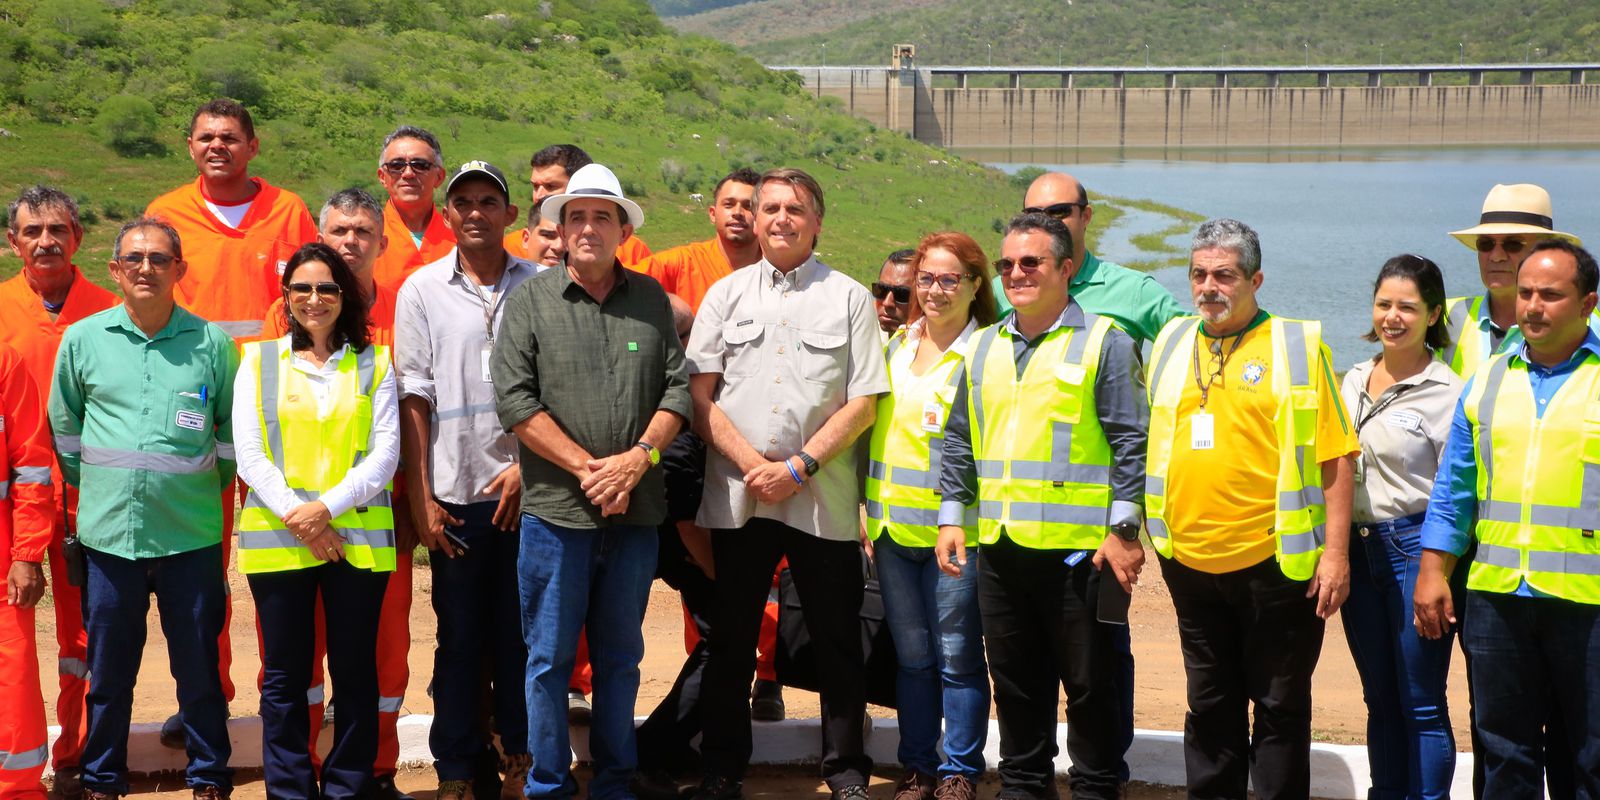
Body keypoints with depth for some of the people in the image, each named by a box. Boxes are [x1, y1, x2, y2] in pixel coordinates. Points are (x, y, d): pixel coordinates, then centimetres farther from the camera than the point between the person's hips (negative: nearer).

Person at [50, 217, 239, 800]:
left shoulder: (212, 343, 0)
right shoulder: (82, 340, 3)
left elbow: (234, 428, 13)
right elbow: (64, 430, 16)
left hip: (192, 535, -1)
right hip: (108, 533, 1)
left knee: (199, 667, 6)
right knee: (108, 670, 10)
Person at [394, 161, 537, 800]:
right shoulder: (423, 290, 5)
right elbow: (415, 399, 3)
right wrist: (421, 497, -1)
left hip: (524, 487, 0)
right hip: (456, 494, 0)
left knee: (519, 631, 4)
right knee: (459, 638, 5)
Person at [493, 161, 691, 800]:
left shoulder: (652, 300, 9)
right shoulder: (530, 301, 2)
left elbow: (679, 387, 5)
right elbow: (515, 401, -6)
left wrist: (638, 458, -11)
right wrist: (588, 468, -12)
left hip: (636, 510, 2)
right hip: (557, 509, -2)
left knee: (621, 655, 11)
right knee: (550, 656, 3)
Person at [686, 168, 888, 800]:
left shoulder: (848, 298, 5)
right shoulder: (726, 295, 10)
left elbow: (863, 402, -1)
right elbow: (699, 394, 3)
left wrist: (799, 467, -11)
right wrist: (753, 464, -10)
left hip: (824, 500, -1)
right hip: (736, 497, 1)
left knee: (837, 642, 3)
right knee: (730, 641, 7)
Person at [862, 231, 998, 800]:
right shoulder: (894, 347, 12)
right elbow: (871, 427, 19)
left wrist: (965, 521, -12)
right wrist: (866, 509, 12)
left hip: (955, 529, -5)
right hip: (893, 526, 5)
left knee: (957, 656, 1)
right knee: (912, 656, 12)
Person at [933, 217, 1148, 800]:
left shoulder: (1103, 343, -2)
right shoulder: (984, 348, 15)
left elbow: (1131, 441, -7)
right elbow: (959, 441, 20)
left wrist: (1124, 528, -12)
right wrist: (952, 515, 11)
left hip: (1078, 548, -5)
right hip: (999, 548, 5)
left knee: (1090, 683, 3)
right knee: (1015, 682, 13)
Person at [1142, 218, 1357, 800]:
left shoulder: (1298, 346, -5)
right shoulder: (1172, 343, 10)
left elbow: (1333, 457, -7)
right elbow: (1153, 442, 20)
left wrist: (1335, 554, -12)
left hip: (1273, 561, -4)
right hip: (1191, 559, 5)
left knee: (1280, 707, 5)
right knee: (1209, 706, 14)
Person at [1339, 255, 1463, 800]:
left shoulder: (1447, 392, -9)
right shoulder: (1353, 380, 10)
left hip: (1415, 547, -6)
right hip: (1358, 547, 6)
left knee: (1421, 704, -1)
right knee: (1379, 698, 14)